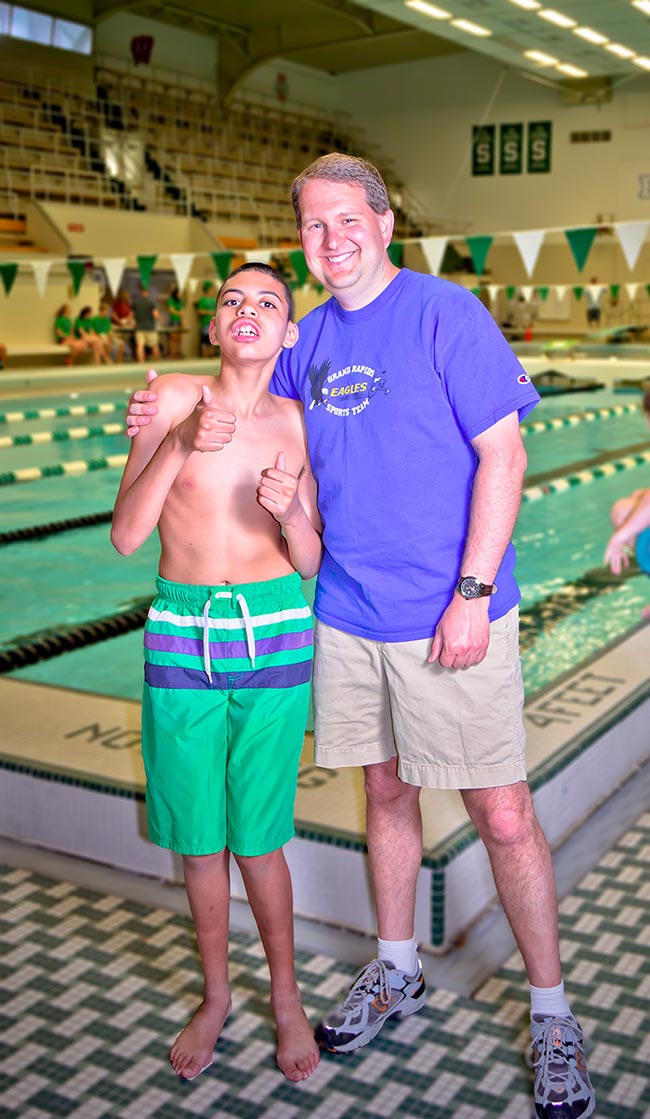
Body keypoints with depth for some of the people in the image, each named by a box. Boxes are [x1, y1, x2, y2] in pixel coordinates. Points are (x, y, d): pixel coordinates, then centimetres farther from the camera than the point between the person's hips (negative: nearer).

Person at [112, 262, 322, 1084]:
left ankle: (286, 998, 29)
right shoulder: (174, 397, -3)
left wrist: (289, 510, -17)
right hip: (180, 637, 0)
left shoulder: (298, 423, 1)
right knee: (198, 843, 11)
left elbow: (310, 565, 3)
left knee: (256, 841, 4)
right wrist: (181, 443, -19)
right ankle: (215, 996, 34)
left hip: (274, 640, 0)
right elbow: (125, 537, -9)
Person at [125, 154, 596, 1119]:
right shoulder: (308, 339, 9)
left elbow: (502, 454, -11)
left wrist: (472, 591, -17)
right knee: (386, 792, 18)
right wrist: (171, 419, 4)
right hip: (347, 614, 6)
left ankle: (551, 1014, 20)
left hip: (448, 619, -5)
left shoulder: (447, 314, -8)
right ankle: (396, 973, 38)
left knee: (503, 817, 0)